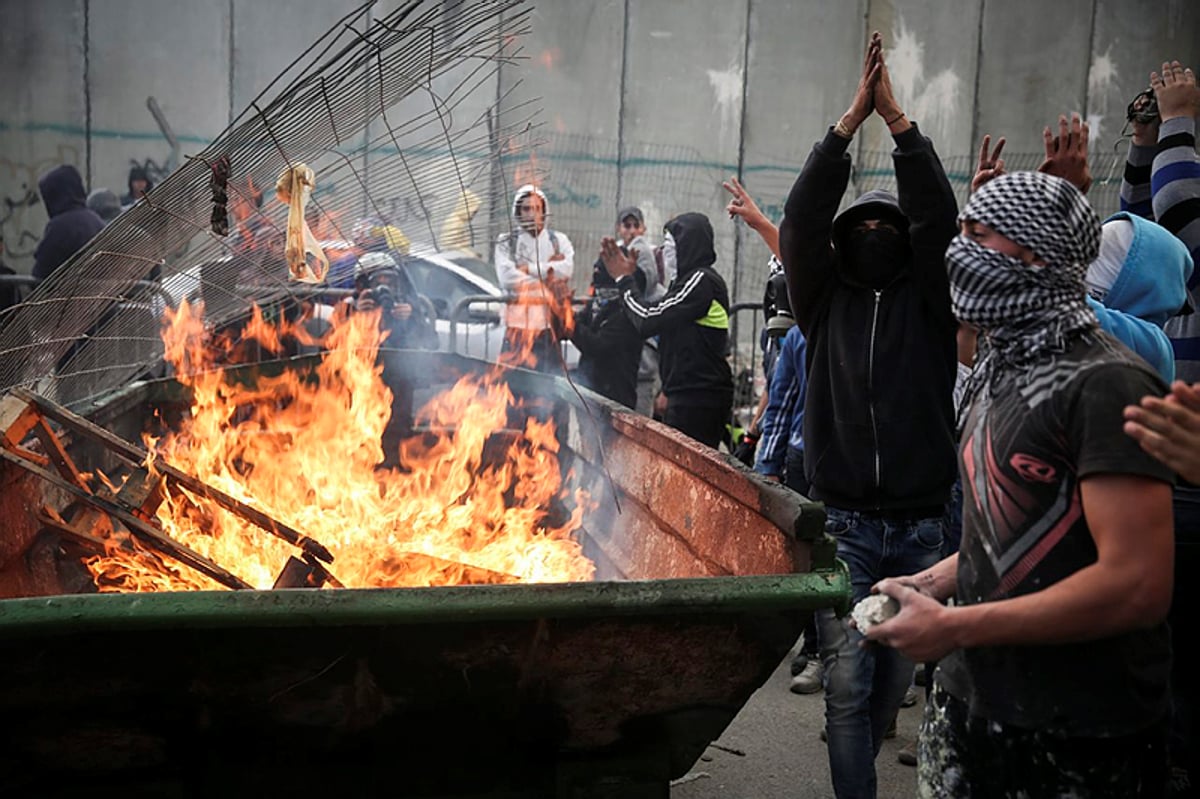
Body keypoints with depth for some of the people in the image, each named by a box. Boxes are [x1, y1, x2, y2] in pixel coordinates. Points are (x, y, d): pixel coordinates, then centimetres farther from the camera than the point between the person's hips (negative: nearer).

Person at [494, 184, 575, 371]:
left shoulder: (559, 240, 11)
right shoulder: (506, 243, 6)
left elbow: (567, 268, -8)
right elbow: (507, 278, -10)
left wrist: (528, 268, -8)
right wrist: (547, 276, -9)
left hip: (550, 324, 2)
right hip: (518, 323, -1)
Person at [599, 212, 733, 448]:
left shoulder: (701, 280, -12)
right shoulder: (690, 280, 20)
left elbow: (647, 320, -15)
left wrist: (624, 279, -1)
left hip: (699, 399, -10)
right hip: (689, 395, 10)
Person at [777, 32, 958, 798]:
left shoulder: (929, 299, 4)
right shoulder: (826, 298, 5)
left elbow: (940, 217, -10)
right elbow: (800, 222, -9)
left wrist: (898, 118, -15)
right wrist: (851, 120, -14)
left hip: (922, 526, 1)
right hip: (845, 523, -1)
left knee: (898, 672, 15)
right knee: (848, 679, -2)